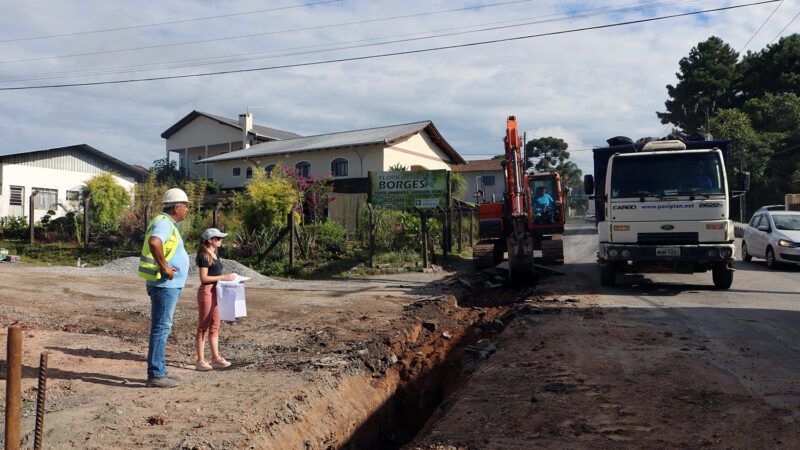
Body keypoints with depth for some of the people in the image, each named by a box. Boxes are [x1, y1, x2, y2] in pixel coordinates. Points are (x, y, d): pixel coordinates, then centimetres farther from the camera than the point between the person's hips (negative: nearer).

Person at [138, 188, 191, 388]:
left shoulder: (167, 223, 17)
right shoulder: (164, 223, -16)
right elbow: (154, 242, -37)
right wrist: (164, 267, -28)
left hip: (169, 285, 11)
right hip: (165, 284, -11)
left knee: (162, 327, 14)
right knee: (161, 328, -7)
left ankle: (160, 370, 22)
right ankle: (155, 375, -2)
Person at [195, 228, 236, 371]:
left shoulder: (215, 254, 13)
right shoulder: (204, 256, -13)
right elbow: (203, 278, -19)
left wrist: (227, 277, 6)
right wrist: (223, 277, -19)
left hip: (215, 291, 9)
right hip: (206, 291, -9)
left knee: (215, 327, 12)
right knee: (203, 327, -2)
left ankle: (215, 357, 19)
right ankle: (200, 360, 4)